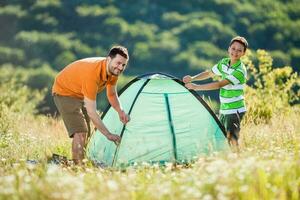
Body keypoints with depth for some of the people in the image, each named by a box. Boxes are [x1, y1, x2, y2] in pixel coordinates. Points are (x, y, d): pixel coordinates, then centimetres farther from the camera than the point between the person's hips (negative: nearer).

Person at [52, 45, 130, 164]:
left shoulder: (113, 70, -14)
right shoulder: (92, 73, -40)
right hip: (64, 92, -9)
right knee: (80, 132, -21)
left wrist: (120, 111, -14)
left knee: (85, 132, 12)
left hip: (81, 95, 9)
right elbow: (91, 111, -38)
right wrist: (108, 134, -36)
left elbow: (111, 94, 6)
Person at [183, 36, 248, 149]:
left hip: (235, 110, -8)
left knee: (232, 137, -18)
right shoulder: (224, 63, 4)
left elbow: (219, 85, -27)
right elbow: (209, 74, 17)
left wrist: (196, 87, -26)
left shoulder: (240, 71, -22)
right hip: (224, 109, 8)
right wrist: (192, 78, -1)